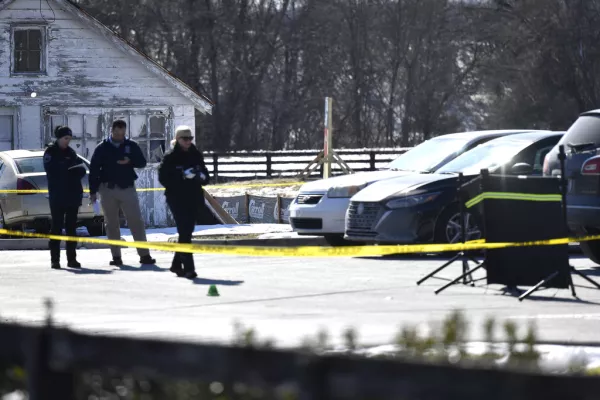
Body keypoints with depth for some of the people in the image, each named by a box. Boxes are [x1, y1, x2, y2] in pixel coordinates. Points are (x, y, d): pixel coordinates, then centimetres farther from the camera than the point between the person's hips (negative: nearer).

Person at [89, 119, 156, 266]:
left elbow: (142, 162, 6)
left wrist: (130, 161, -15)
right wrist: (93, 191, -2)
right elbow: (94, 170, 3)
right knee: (112, 224, 4)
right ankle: (116, 257, 9)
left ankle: (144, 254, -5)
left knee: (136, 222, -6)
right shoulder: (102, 148, 2)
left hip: (128, 188, 0)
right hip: (108, 189, 0)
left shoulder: (131, 146, 5)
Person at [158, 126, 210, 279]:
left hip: (194, 199, 5)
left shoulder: (196, 155, 10)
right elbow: (163, 178, -11)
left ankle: (177, 264, 25)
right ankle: (188, 267, -16)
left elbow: (205, 176, 16)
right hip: (177, 199, -5)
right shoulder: (170, 157, -5)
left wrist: (201, 176, -8)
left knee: (187, 232, 10)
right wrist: (182, 176, -22)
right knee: (184, 232, -12)